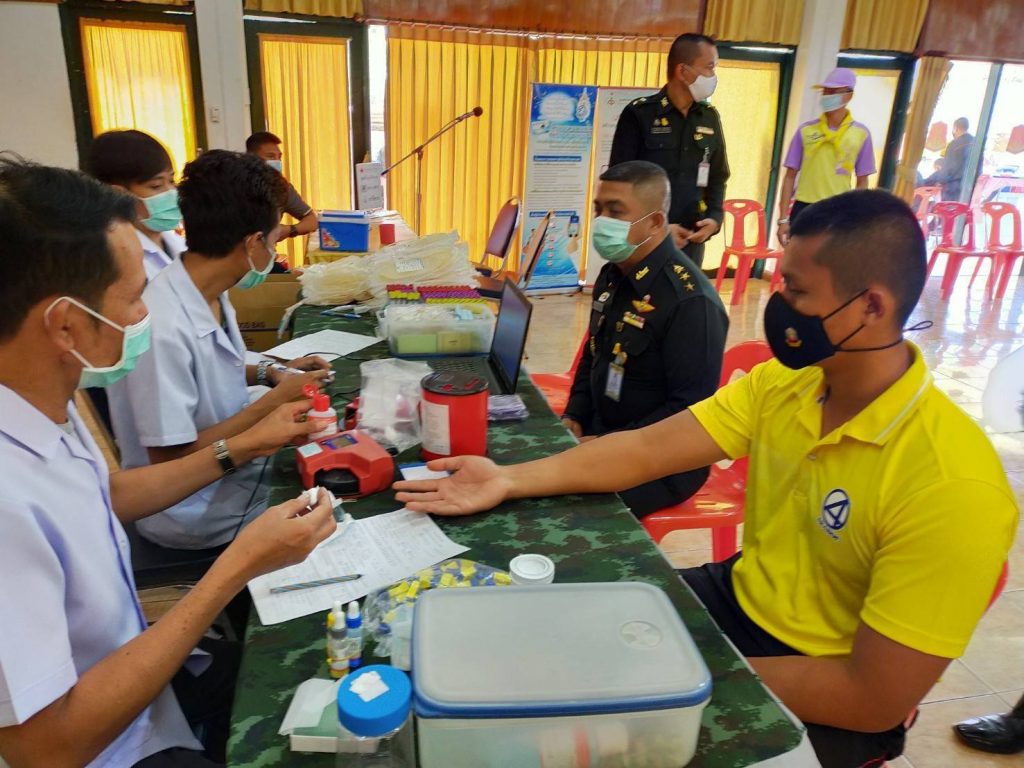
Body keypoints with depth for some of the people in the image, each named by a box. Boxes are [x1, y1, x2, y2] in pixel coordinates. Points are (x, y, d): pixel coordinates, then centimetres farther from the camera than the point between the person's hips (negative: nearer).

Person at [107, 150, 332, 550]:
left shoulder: (210, 292, -4)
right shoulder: (163, 328, -30)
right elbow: (171, 461, -25)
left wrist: (268, 373, -2)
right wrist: (274, 401, -23)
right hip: (194, 513, -8)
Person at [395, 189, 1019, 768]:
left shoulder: (952, 485, -29)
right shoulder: (782, 382, -8)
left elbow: (875, 701, -25)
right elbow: (647, 449, -8)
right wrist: (509, 480, -14)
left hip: (829, 704, -5)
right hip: (737, 598, 6)